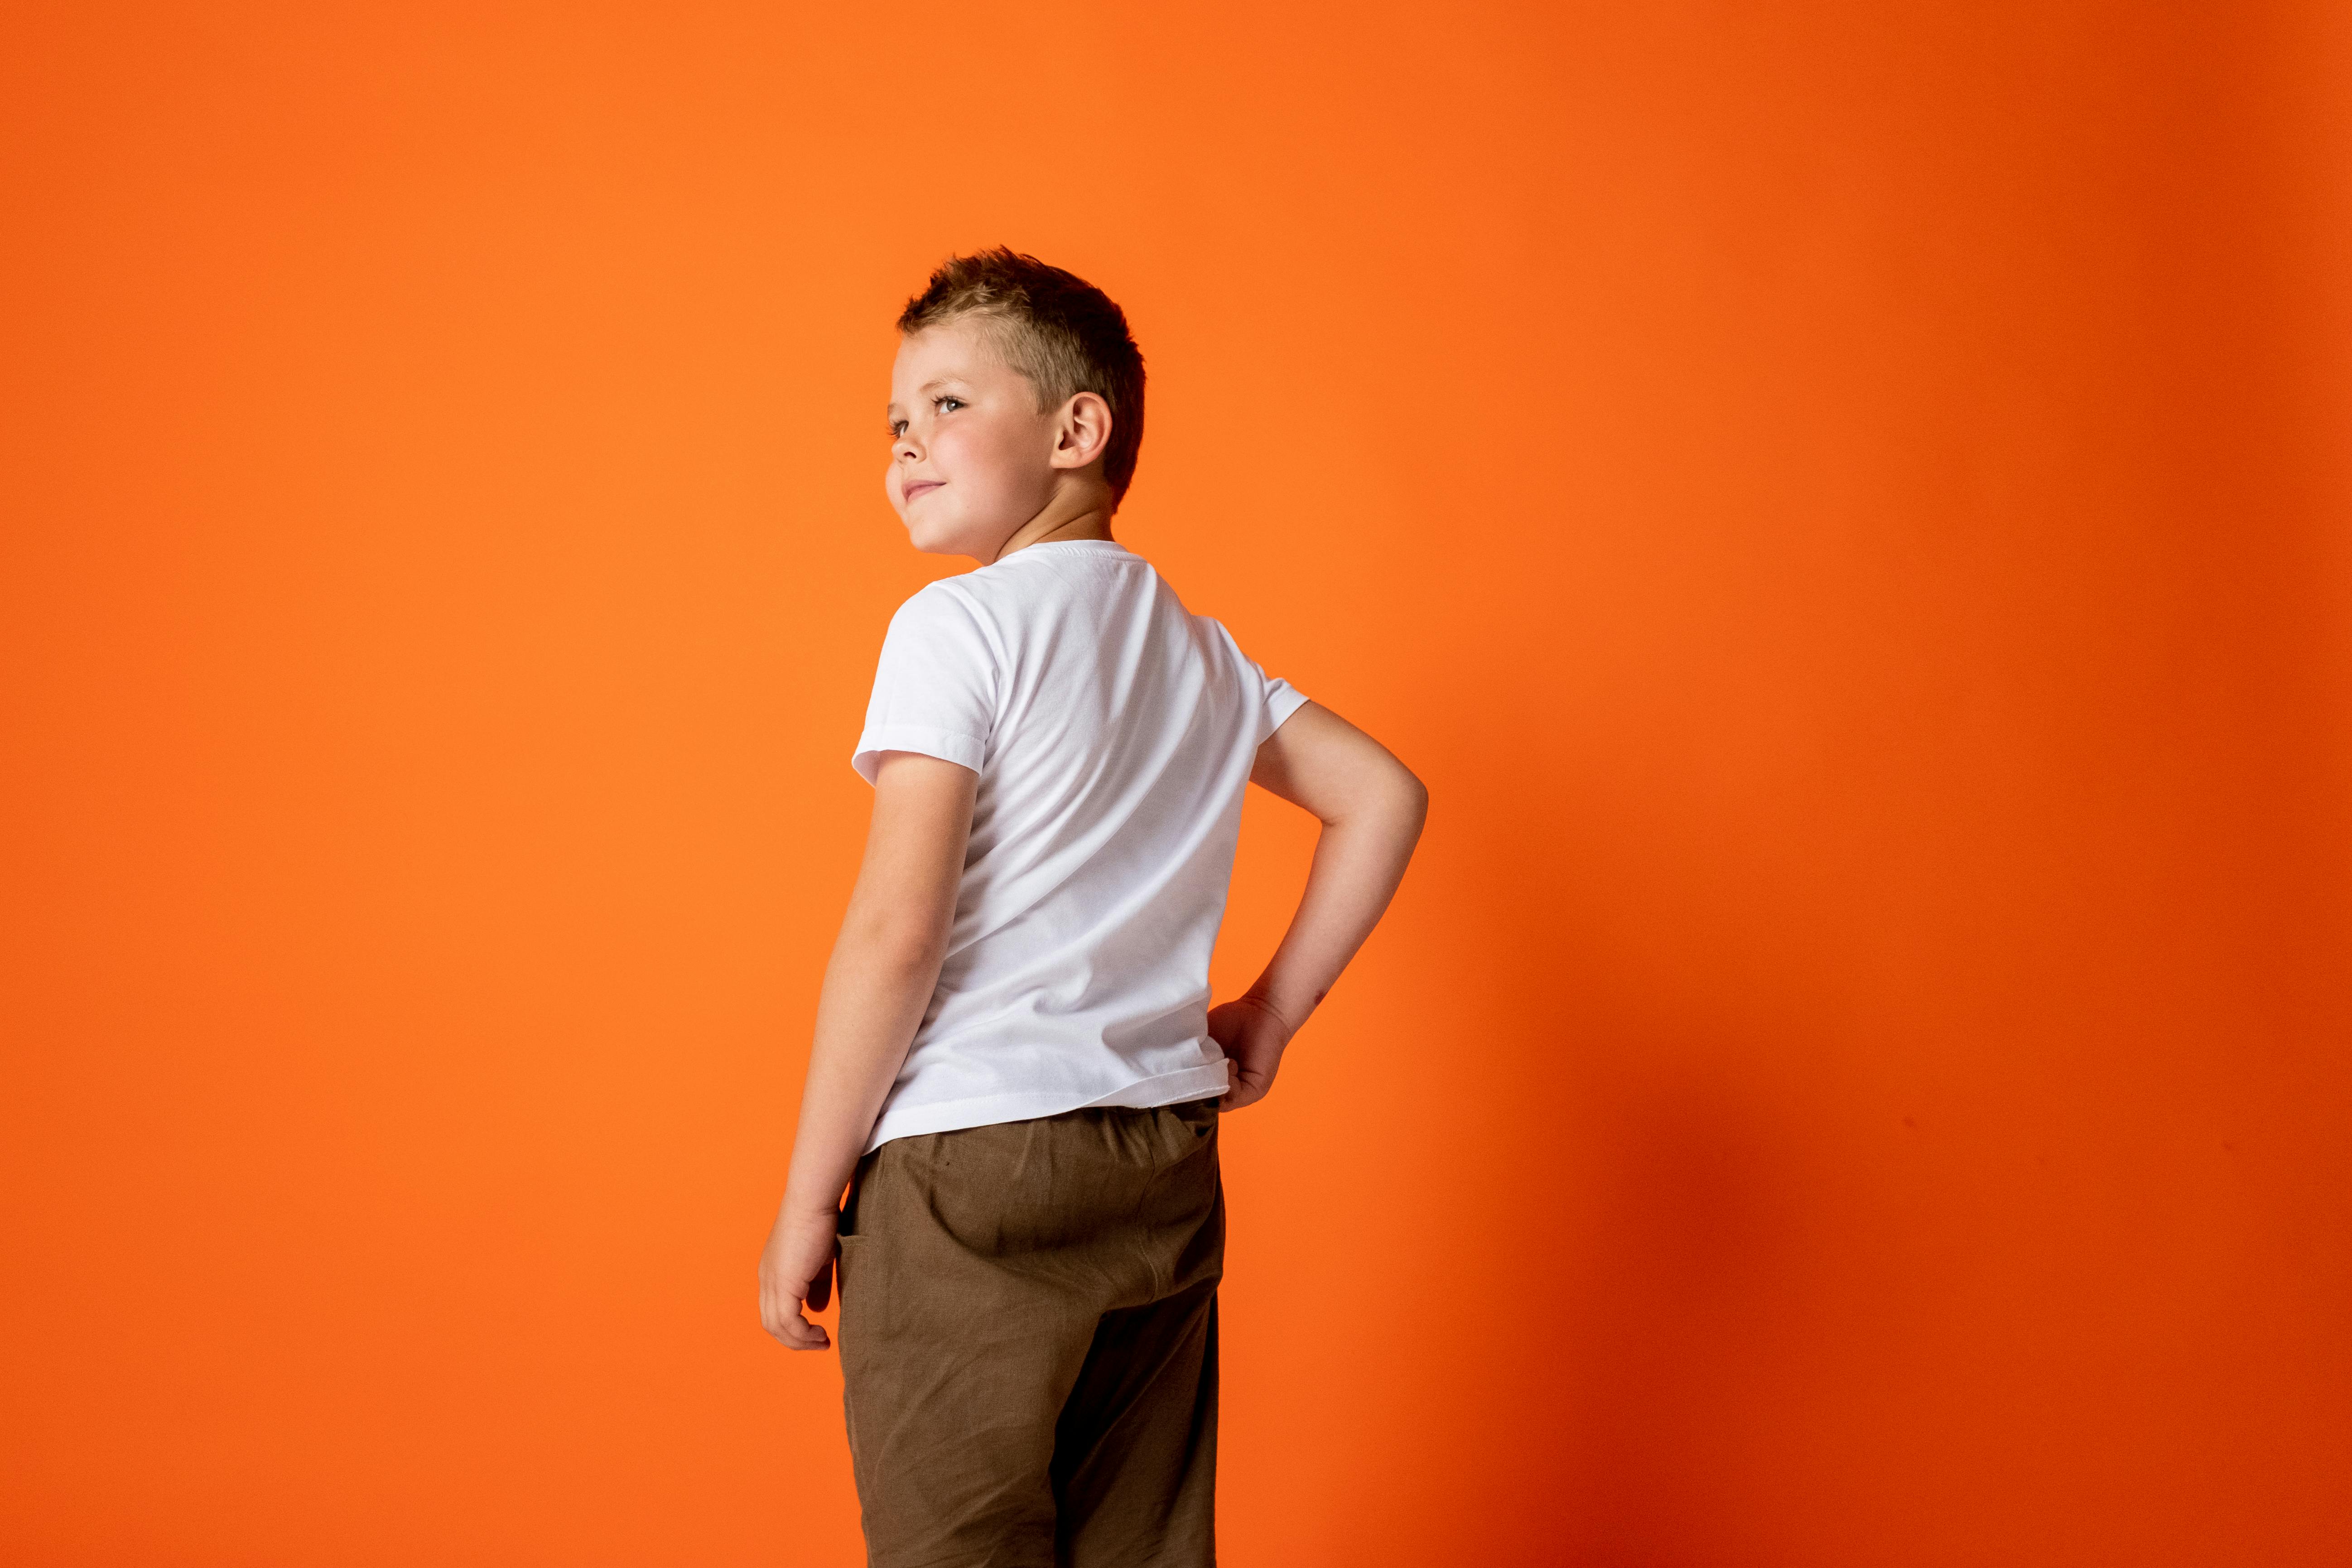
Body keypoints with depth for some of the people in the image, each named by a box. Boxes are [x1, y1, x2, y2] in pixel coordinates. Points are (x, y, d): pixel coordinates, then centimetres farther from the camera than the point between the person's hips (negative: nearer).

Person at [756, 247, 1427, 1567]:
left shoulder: (956, 627, -8)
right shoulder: (1196, 646, 13)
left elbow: (897, 932, -14)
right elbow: (1383, 797, 15)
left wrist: (809, 1198, -8)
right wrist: (1272, 1015, 17)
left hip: (970, 1165, -7)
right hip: (1169, 1164, 7)